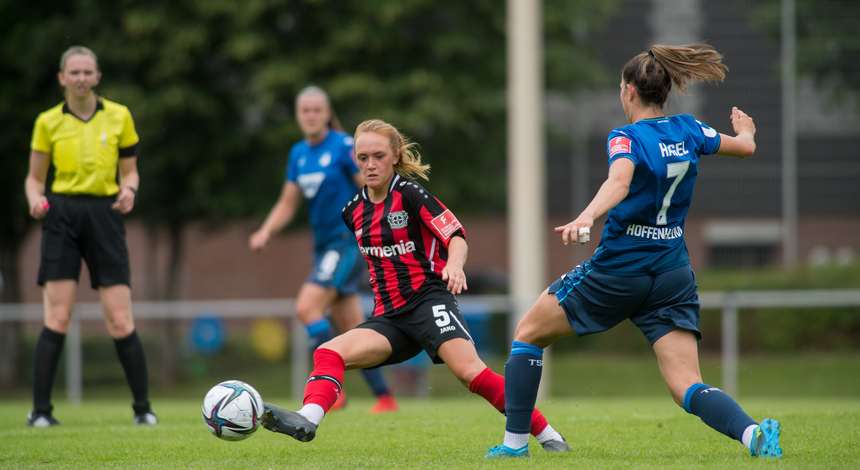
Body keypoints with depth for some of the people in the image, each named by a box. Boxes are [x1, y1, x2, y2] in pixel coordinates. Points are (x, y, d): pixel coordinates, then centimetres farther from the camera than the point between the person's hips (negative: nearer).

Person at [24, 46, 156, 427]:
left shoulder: (119, 116, 6)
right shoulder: (48, 122, 5)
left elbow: (129, 171, 13)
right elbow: (35, 177, 12)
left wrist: (128, 190, -9)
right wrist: (35, 200, -10)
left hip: (105, 216, 1)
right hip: (62, 214, -1)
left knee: (121, 323, -4)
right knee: (57, 320, -9)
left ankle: (143, 407, 8)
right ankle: (40, 410, -3)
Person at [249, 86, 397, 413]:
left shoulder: (344, 147, -10)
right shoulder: (298, 154, 11)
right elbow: (287, 205, 13)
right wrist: (265, 232, -3)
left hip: (348, 240, -7)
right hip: (324, 244, 7)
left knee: (307, 307, -21)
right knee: (352, 329, 8)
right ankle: (384, 396, 16)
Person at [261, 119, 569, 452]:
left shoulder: (410, 193, -5)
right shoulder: (354, 212, 12)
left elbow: (456, 236, -11)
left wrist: (454, 264, -30)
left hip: (429, 300, -6)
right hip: (389, 317, 6)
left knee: (469, 371, -27)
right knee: (328, 354, -17)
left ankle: (547, 435, -21)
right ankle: (307, 419, -39)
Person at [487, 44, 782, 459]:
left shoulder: (626, 138, -12)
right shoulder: (688, 130, 6)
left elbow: (619, 181, -34)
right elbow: (745, 147, 23)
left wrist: (586, 217, -51)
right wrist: (744, 130, 47)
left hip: (617, 270, -5)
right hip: (673, 276, 5)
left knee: (528, 333, 15)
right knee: (687, 388, -3)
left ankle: (515, 441, 14)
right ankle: (752, 432, -31)